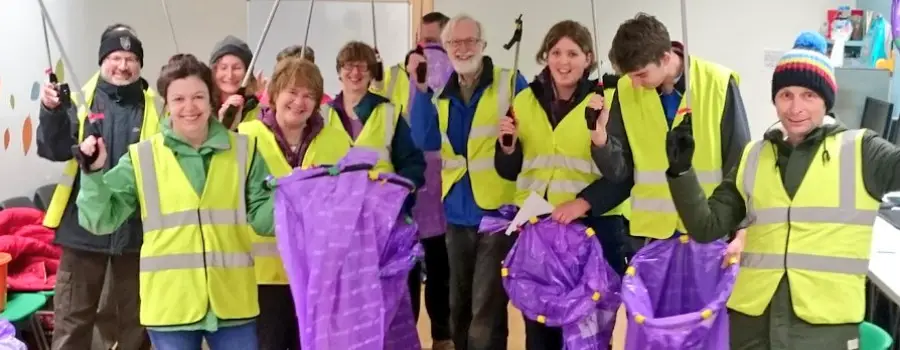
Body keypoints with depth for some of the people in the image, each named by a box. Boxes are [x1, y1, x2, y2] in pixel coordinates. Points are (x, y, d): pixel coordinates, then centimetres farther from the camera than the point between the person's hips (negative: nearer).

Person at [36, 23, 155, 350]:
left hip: (137, 227, 0)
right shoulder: (81, 100, 0)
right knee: (73, 315, 9)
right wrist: (51, 112, -25)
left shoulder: (155, 107, -1)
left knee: (135, 317, 15)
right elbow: (54, 150, -9)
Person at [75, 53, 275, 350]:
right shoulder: (143, 157, 0)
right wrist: (93, 173, -12)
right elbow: (101, 221, 1)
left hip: (232, 301, 1)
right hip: (171, 305, -1)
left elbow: (263, 219, 2)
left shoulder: (243, 150, 3)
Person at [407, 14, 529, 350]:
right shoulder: (441, 93, 9)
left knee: (487, 312, -1)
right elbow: (426, 141, -6)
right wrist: (420, 88, -14)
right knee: (459, 308, 18)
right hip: (458, 214, 5)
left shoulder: (511, 84, -4)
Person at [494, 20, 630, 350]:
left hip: (594, 225, -4)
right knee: (537, 323, 12)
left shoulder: (607, 101, -5)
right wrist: (508, 145, -8)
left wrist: (585, 202, -21)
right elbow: (511, 171, 12)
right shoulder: (525, 101, 8)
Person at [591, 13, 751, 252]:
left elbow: (739, 161, -2)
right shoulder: (626, 90, -2)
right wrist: (600, 140, -19)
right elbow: (619, 172, 0)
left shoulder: (718, 83, -10)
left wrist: (740, 228, -3)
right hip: (650, 229, 2)